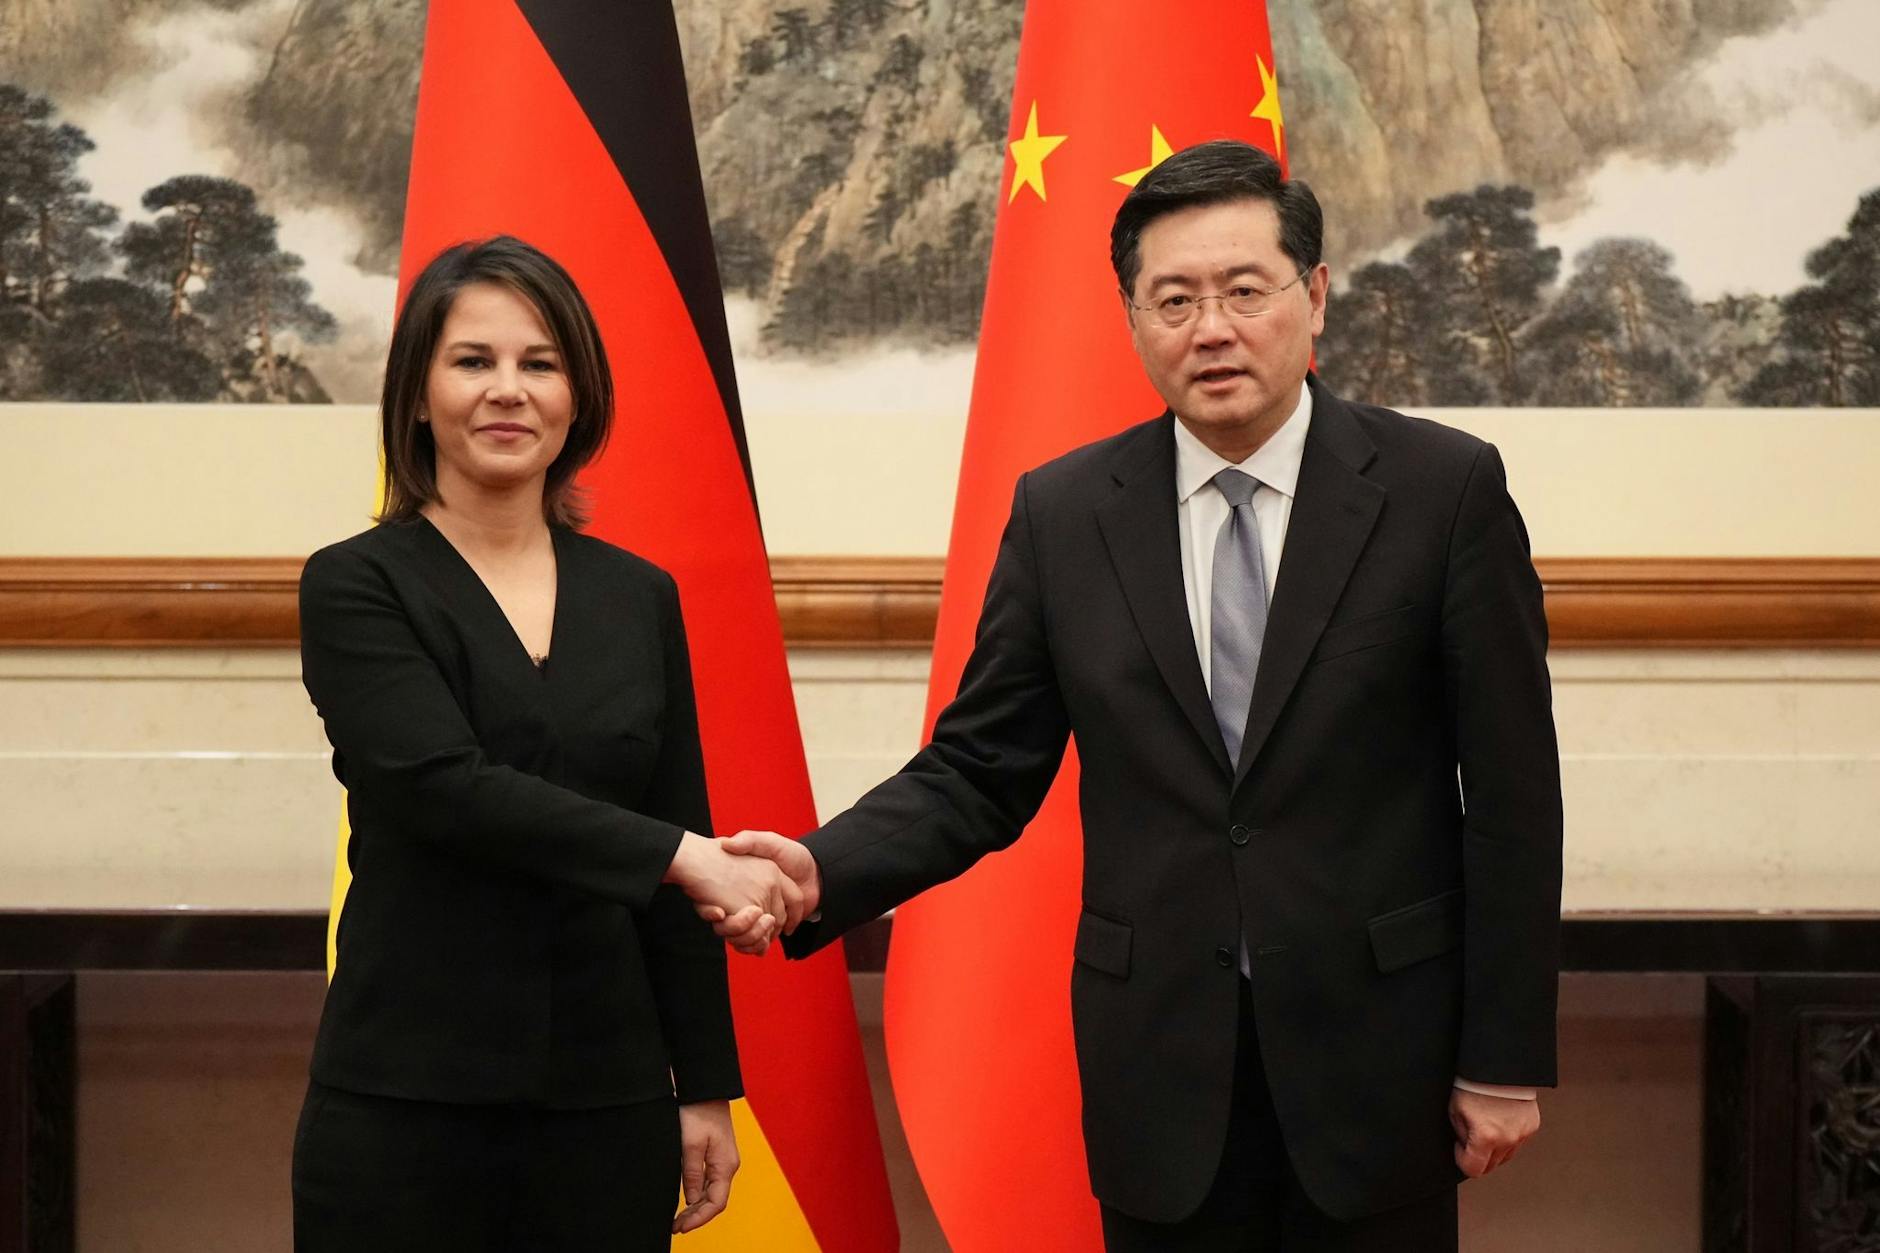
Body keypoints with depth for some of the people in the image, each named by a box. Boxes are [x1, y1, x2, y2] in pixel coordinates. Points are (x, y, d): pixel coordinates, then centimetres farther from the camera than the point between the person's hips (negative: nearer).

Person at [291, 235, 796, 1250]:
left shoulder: (640, 598, 8)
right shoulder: (357, 587, -2)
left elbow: (679, 877, 9)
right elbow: (443, 784, -17)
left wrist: (706, 1087, 8)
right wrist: (680, 855, -20)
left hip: (607, 1097, 3)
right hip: (405, 1098, -3)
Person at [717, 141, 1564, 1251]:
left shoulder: (1446, 488, -6)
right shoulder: (1062, 514, 1)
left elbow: (1511, 793, -4)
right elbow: (980, 770, 2)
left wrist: (1505, 1058, -4)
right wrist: (822, 873, -15)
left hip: (1377, 1045, -1)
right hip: (1159, 1056, 2)